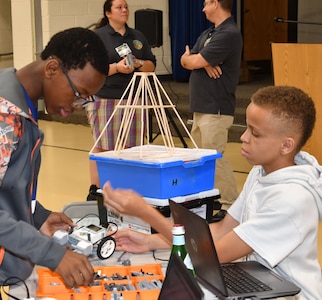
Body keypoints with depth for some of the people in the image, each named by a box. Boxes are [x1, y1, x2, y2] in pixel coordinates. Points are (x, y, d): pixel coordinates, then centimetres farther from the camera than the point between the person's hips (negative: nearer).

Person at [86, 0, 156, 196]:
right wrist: (116, 67, -20)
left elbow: (152, 66, 15)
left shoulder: (138, 36, 15)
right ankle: (96, 190, 3)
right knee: (103, 148, -3)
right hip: (105, 100, -5)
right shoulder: (98, 37, -1)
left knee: (130, 148, 7)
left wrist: (139, 64, -6)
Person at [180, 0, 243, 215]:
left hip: (216, 110, -10)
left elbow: (193, 62, -18)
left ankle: (231, 205, -3)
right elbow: (185, 61, 10)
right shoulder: (208, 34, 16)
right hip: (201, 107, 10)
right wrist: (203, 62, -11)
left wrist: (193, 58, 7)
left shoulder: (229, 34, -16)